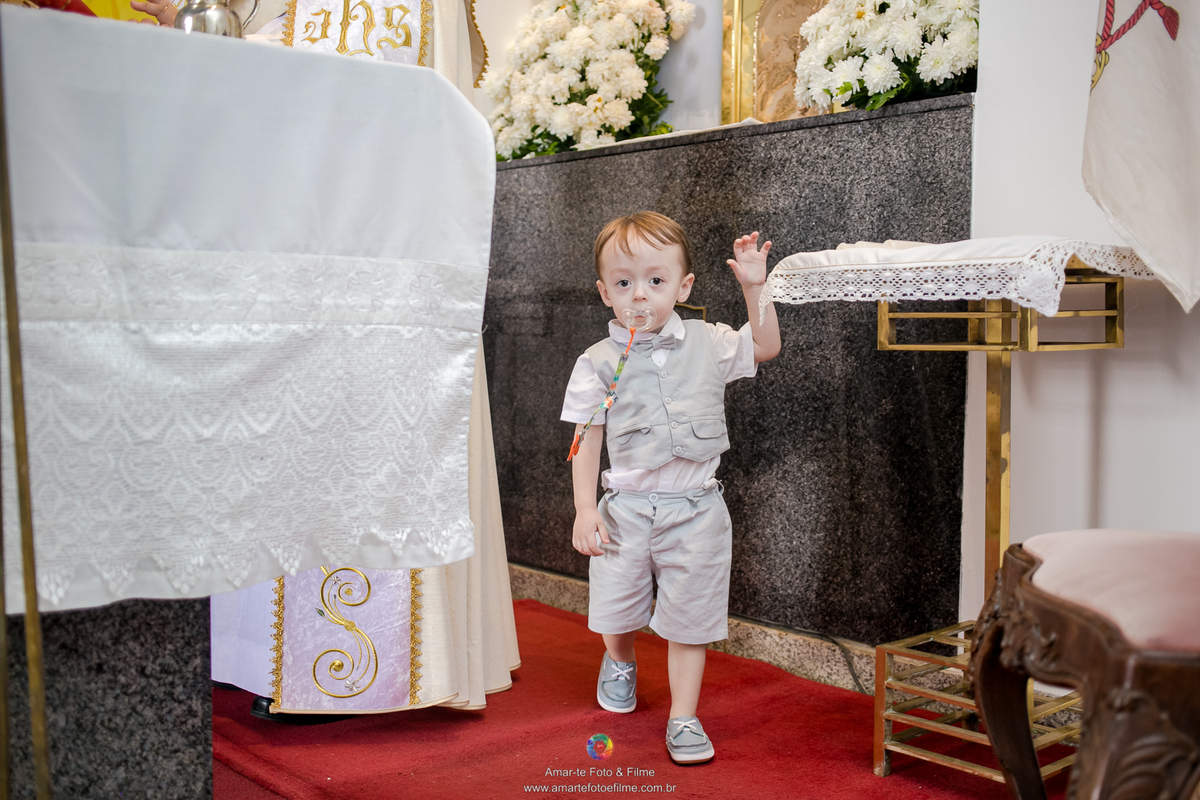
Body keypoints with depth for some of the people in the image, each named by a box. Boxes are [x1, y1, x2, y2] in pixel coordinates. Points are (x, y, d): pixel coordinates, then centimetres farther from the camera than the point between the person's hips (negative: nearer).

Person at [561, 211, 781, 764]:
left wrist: (754, 287, -1)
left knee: (689, 618, 4)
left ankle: (683, 718, 20)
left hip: (694, 509, 0)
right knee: (616, 609, 13)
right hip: (627, 506, 0)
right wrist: (585, 509, -7)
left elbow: (765, 347, 11)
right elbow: (586, 440, -1)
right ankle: (620, 661, 49)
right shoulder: (599, 363, -5)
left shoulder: (707, 344, -1)